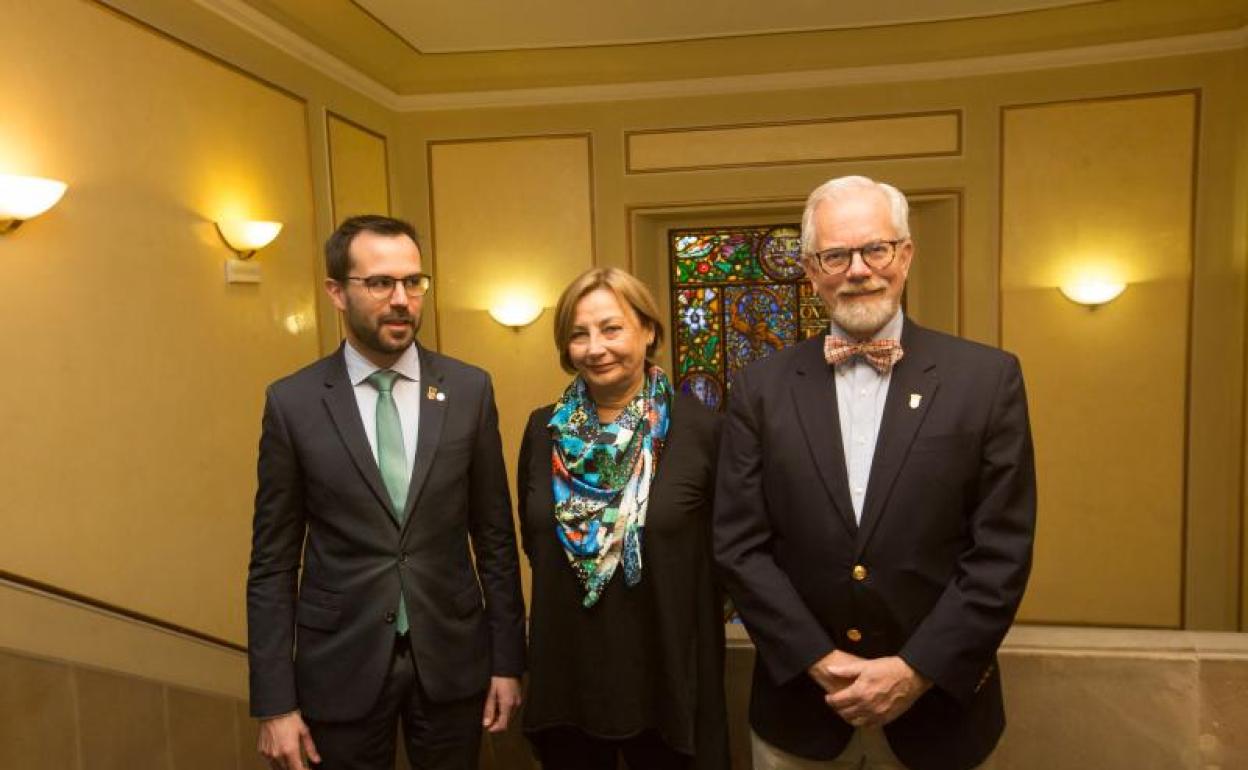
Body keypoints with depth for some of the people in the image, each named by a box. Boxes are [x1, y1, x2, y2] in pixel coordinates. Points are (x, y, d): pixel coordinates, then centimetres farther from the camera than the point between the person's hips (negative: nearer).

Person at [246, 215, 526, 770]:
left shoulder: (469, 389, -4)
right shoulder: (292, 402, -6)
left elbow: (494, 535, 1)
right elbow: (273, 562, -3)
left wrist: (507, 659, 1)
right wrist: (274, 702, -4)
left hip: (452, 658, 1)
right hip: (341, 665, -1)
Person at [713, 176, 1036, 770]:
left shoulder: (987, 378, -6)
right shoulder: (762, 387, -4)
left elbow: (1002, 552, -7)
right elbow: (739, 545, -5)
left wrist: (917, 671, -13)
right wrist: (820, 661, -11)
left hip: (936, 708, 0)